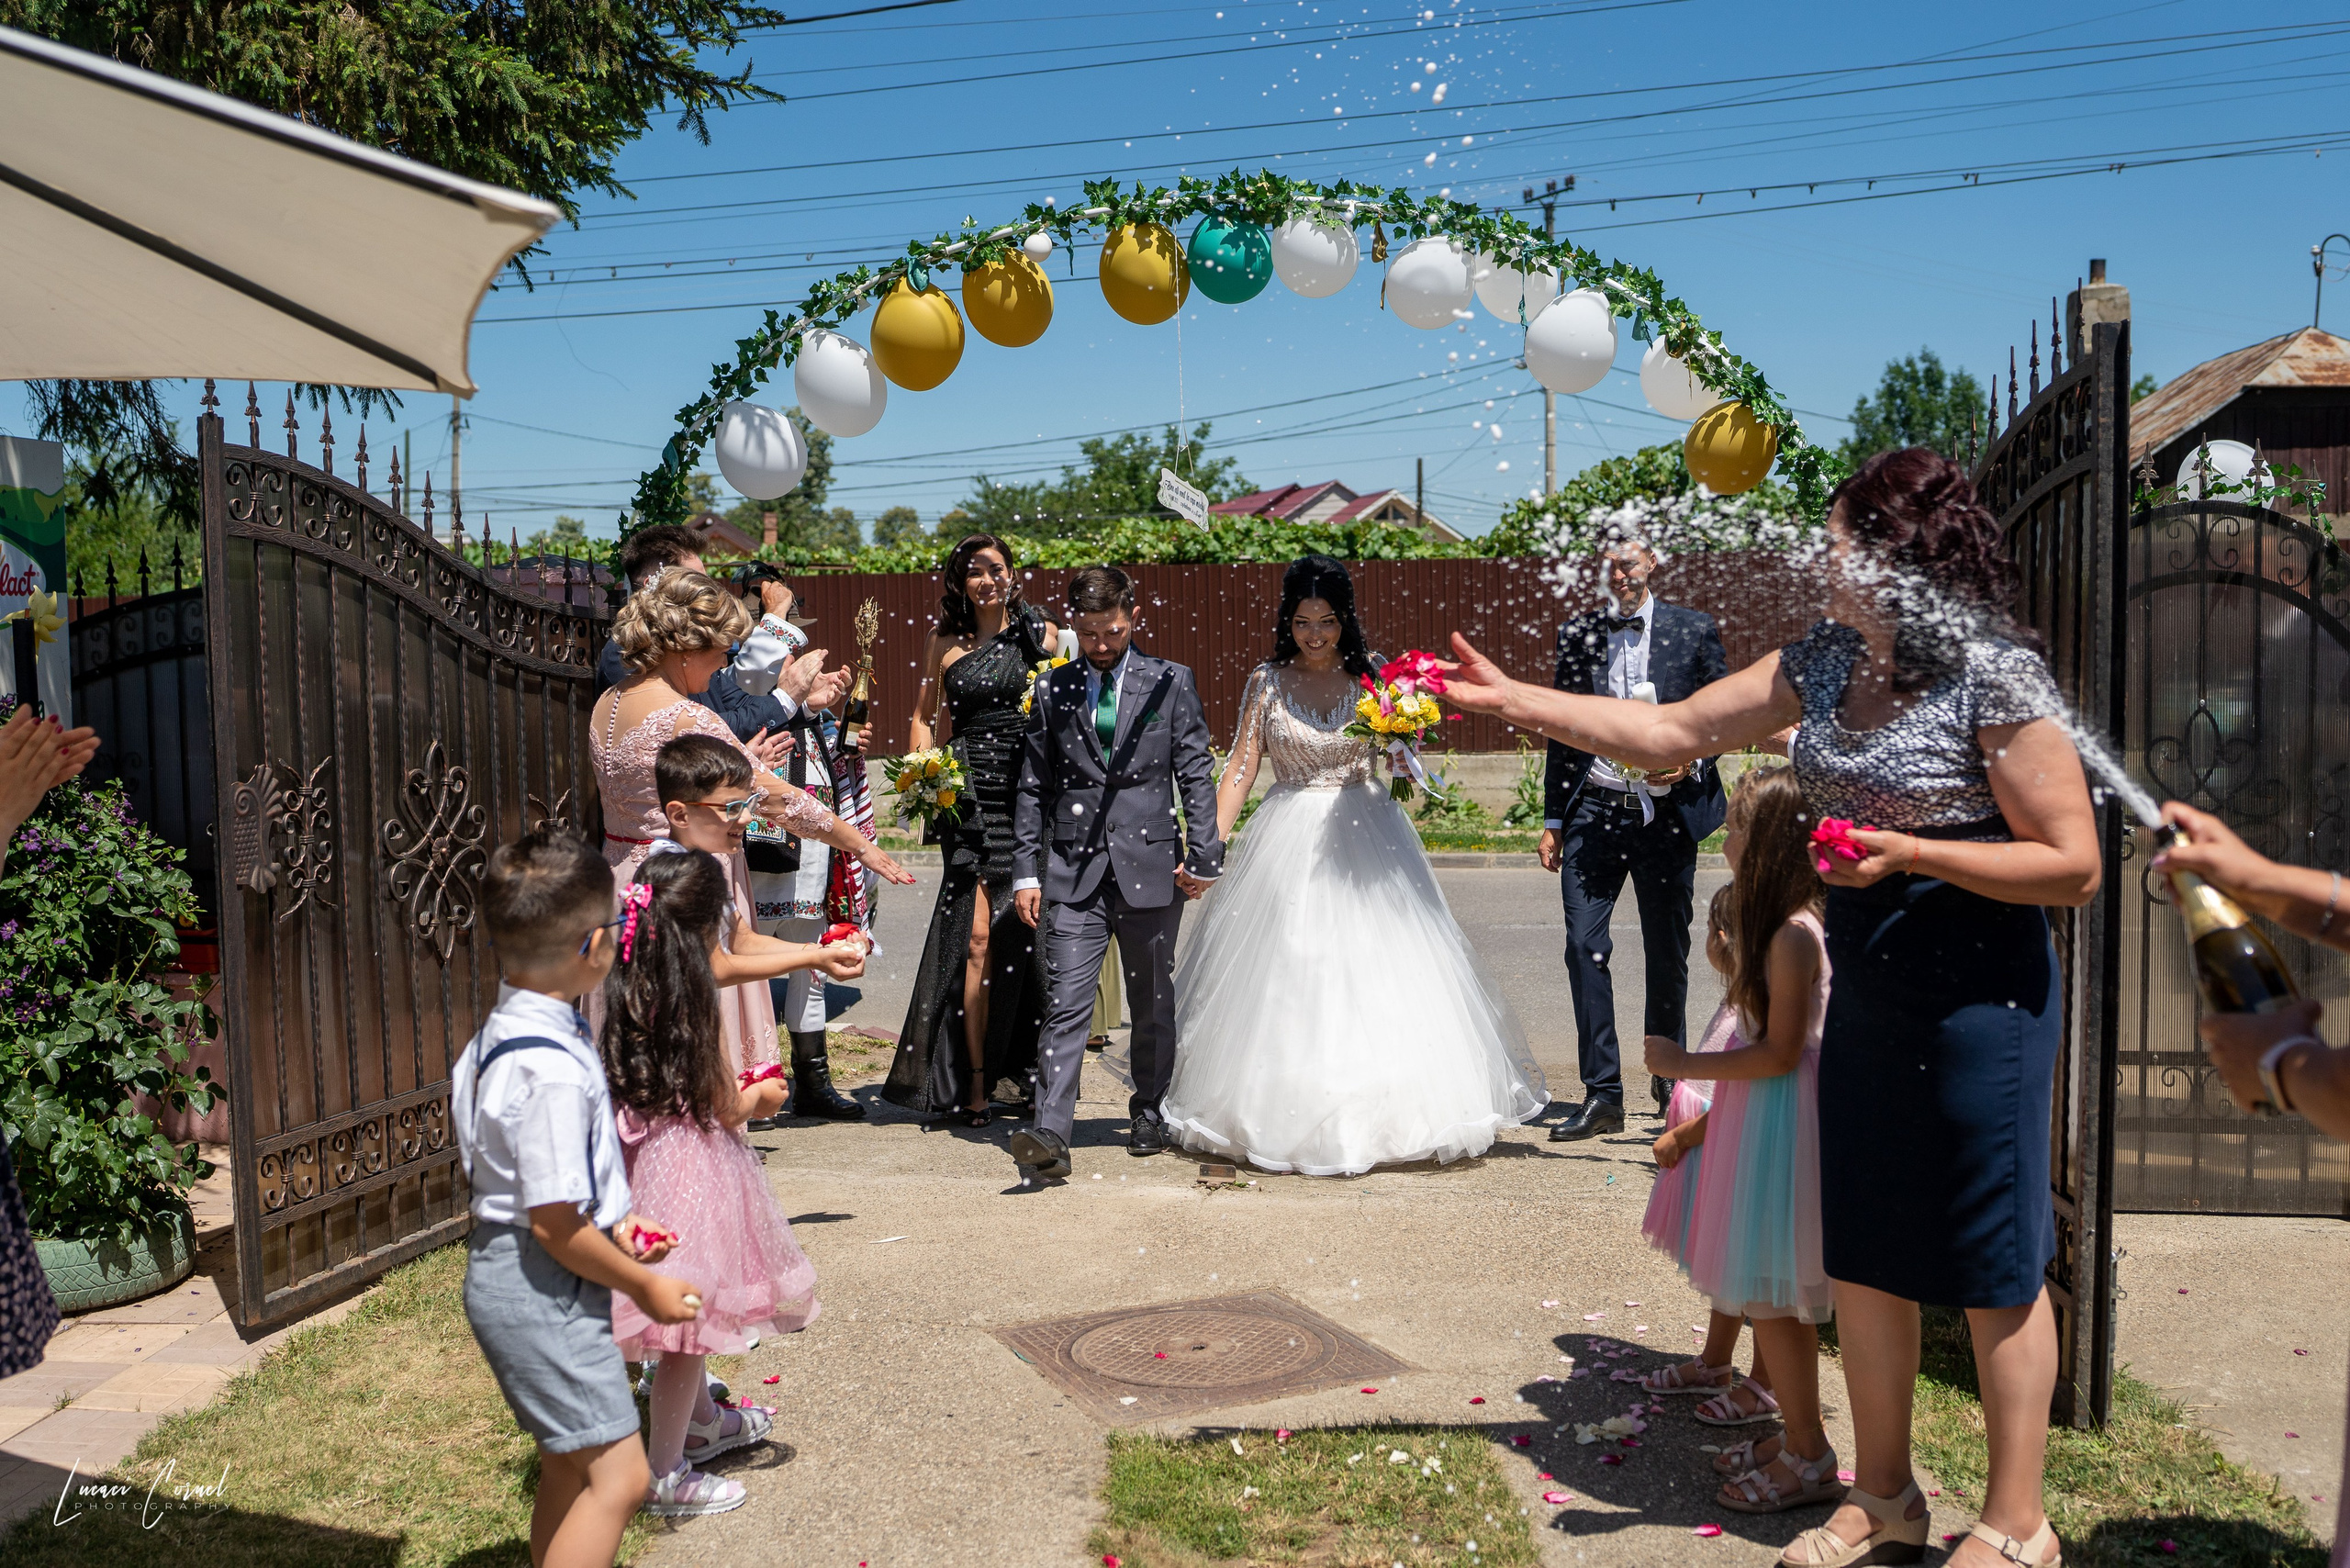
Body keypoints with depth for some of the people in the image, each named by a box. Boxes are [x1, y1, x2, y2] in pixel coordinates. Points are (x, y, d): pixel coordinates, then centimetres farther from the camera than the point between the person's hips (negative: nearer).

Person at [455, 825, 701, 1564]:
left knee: (568, 1468, 21)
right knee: (617, 1475, -5)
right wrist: (644, 1287, -11)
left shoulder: (503, 1031, 5)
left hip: (511, 1277, 10)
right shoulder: (552, 1071, -27)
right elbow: (555, 1225, -24)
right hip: (542, 1289, -10)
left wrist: (613, 1221, 10)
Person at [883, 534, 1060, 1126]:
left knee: (1025, 933, 3)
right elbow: (924, 716, 17)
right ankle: (974, 1080, -1)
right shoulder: (944, 644, 12)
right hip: (969, 799, 0)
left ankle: (1027, 1066, 20)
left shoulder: (1041, 634, 9)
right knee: (977, 935, -7)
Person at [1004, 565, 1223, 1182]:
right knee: (1066, 1004, -8)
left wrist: (1202, 855, -5)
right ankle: (1050, 1136, -12)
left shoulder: (1171, 682, 4)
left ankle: (1148, 1113, 30)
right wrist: (1026, 870, 3)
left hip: (1150, 864, 0)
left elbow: (1196, 775, 3)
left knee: (1152, 1002, 12)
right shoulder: (1051, 690, 8)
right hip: (1075, 868, 0)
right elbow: (1033, 786, 9)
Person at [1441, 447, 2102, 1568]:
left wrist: (1913, 854, -23)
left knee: (1992, 1267, 6)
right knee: (1861, 1255, 15)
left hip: (1981, 1007, -7)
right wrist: (1508, 699, 4)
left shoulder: (1996, 676, -16)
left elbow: (2074, 865, -15)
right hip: (1867, 1001, 7)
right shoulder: (1824, 661, 5)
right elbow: (1671, 733, 7)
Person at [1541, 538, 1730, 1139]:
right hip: (1594, 811, 1)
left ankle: (1672, 1089, 26)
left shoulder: (1695, 629, 3)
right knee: (1584, 945, -8)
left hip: (1667, 813, -1)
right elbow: (1562, 732, 11)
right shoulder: (1576, 635, 8)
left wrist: (1693, 758, -13)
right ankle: (1601, 1094, 0)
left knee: (1668, 955, 9)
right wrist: (1553, 820, 9)